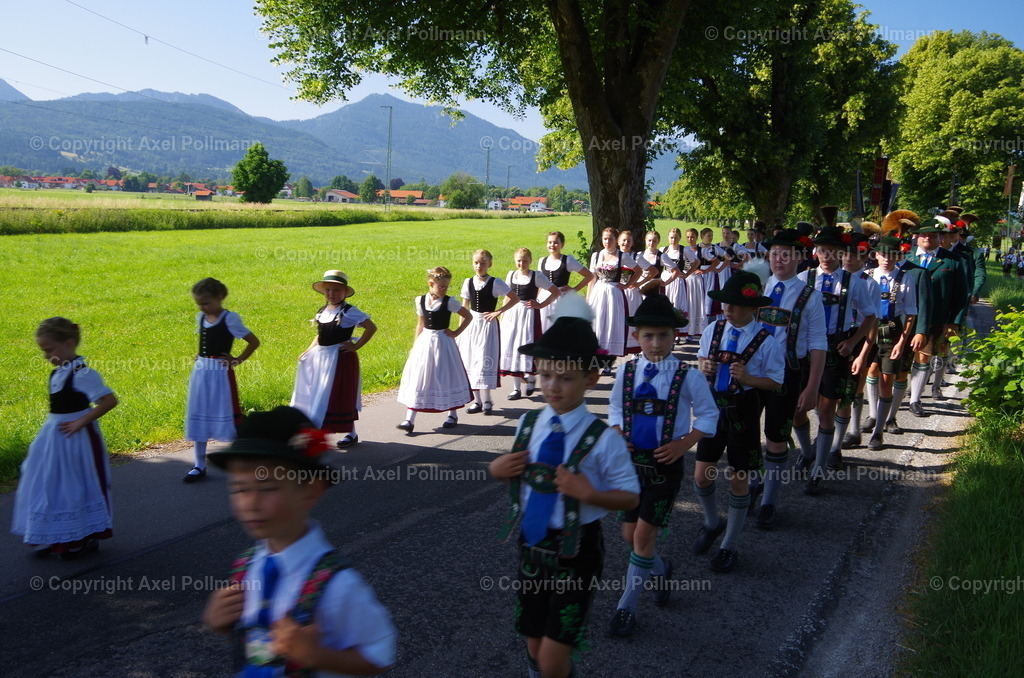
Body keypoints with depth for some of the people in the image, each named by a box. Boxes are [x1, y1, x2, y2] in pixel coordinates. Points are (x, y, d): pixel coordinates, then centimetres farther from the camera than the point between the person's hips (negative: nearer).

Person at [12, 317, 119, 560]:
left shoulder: (82, 373, -20)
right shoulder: (58, 372, 6)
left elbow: (110, 400, -26)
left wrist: (81, 422, -23)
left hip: (75, 439, -9)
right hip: (54, 436, 9)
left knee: (76, 488, 3)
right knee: (49, 486, 13)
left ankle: (86, 539, 19)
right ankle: (55, 537, 25)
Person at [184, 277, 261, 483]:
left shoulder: (229, 319, -12)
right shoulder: (201, 317, 7)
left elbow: (254, 342, -10)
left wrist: (238, 360, -11)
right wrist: (201, 358, 11)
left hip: (221, 373, -6)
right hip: (200, 373, 7)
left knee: (227, 417, -1)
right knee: (198, 418, 9)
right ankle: (199, 466, 18)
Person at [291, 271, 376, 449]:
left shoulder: (349, 312, -11)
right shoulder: (322, 312, 10)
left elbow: (371, 327, -14)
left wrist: (356, 346, -15)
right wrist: (309, 350, 7)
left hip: (341, 359, -7)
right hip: (320, 357, 7)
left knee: (342, 398, 1)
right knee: (317, 397, 9)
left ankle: (351, 434, 15)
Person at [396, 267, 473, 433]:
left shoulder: (449, 302, -7)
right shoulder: (421, 300, 3)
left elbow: (468, 316, 2)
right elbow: (420, 324, 12)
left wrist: (456, 332, -4)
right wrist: (415, 345, 11)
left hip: (443, 343, -3)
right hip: (424, 342, 3)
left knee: (446, 378, 6)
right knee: (417, 378, -1)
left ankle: (453, 415, 24)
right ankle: (409, 420, -1)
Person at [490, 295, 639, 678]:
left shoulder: (602, 440, -17)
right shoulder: (528, 425, -2)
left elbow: (631, 498, -11)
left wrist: (589, 493, -27)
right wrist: (498, 469, -7)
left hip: (576, 553, -4)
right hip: (531, 546, 5)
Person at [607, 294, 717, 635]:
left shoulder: (688, 376, -11)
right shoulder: (626, 371, -1)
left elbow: (708, 415, -1)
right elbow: (616, 408, 13)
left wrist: (684, 443, -13)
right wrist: (617, 435, -5)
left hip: (666, 464, -4)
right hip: (631, 461, 4)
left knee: (643, 535, -3)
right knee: (629, 535, 10)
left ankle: (626, 607, 13)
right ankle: (660, 569, 43)